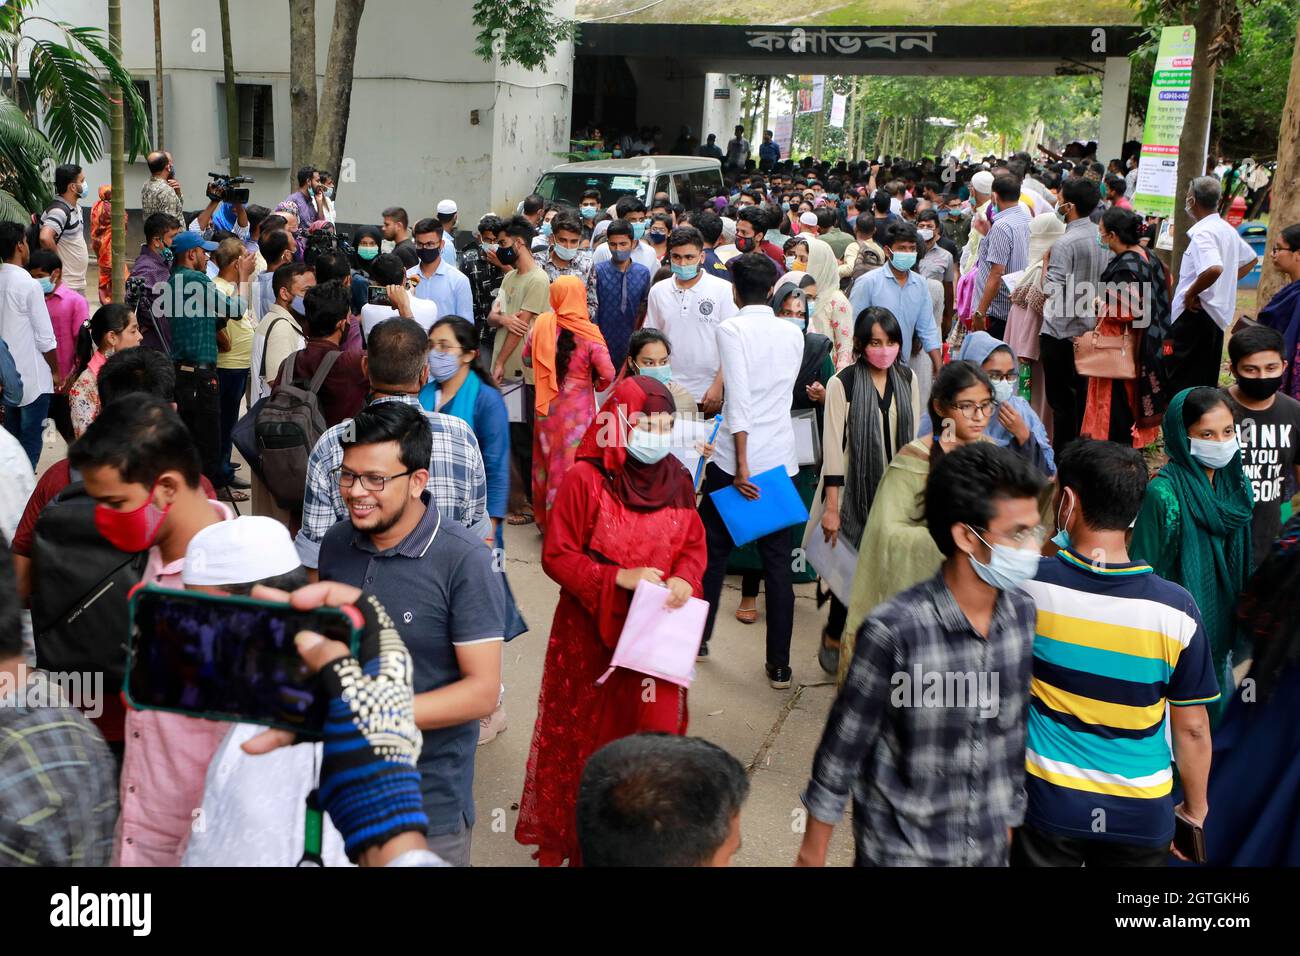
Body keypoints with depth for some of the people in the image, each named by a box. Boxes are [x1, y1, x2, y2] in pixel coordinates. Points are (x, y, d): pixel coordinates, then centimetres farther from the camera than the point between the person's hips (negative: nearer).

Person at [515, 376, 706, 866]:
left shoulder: (677, 478, 1)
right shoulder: (586, 479, -13)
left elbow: (695, 544, 9)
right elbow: (556, 555, -11)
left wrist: (685, 578, -13)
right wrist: (618, 577, -21)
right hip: (591, 633, -3)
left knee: (651, 729, 7)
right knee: (585, 735, 8)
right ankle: (572, 834, 28)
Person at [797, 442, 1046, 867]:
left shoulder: (1024, 614, -8)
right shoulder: (895, 630, -24)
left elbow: (1017, 730, 5)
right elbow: (842, 749, -14)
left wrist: (1011, 816, 13)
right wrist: (812, 852, -7)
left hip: (989, 846, 5)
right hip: (900, 849, -4)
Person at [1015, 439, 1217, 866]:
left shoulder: (1028, 584, -17)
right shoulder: (1175, 610, -17)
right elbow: (1192, 729, -8)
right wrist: (1195, 811, 8)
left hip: (1048, 801, 0)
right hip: (1141, 815, 1)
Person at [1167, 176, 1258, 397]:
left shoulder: (1203, 233, -18)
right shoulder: (1227, 229, 11)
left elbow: (1214, 269, -35)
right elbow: (1250, 259, 26)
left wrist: (1191, 293, -21)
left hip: (1195, 313, -10)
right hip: (1220, 314, 10)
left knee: (1176, 379, -5)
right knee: (1206, 381, 16)